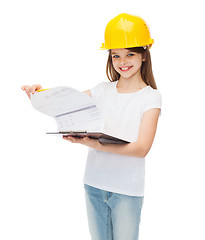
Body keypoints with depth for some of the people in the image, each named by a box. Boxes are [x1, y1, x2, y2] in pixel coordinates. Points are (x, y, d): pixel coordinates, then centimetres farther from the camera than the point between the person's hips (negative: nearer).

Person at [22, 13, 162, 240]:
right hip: (94, 185, 4)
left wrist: (95, 144, -29)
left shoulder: (151, 97, -7)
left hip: (127, 190, -3)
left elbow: (141, 148, -17)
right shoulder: (103, 90, 5)